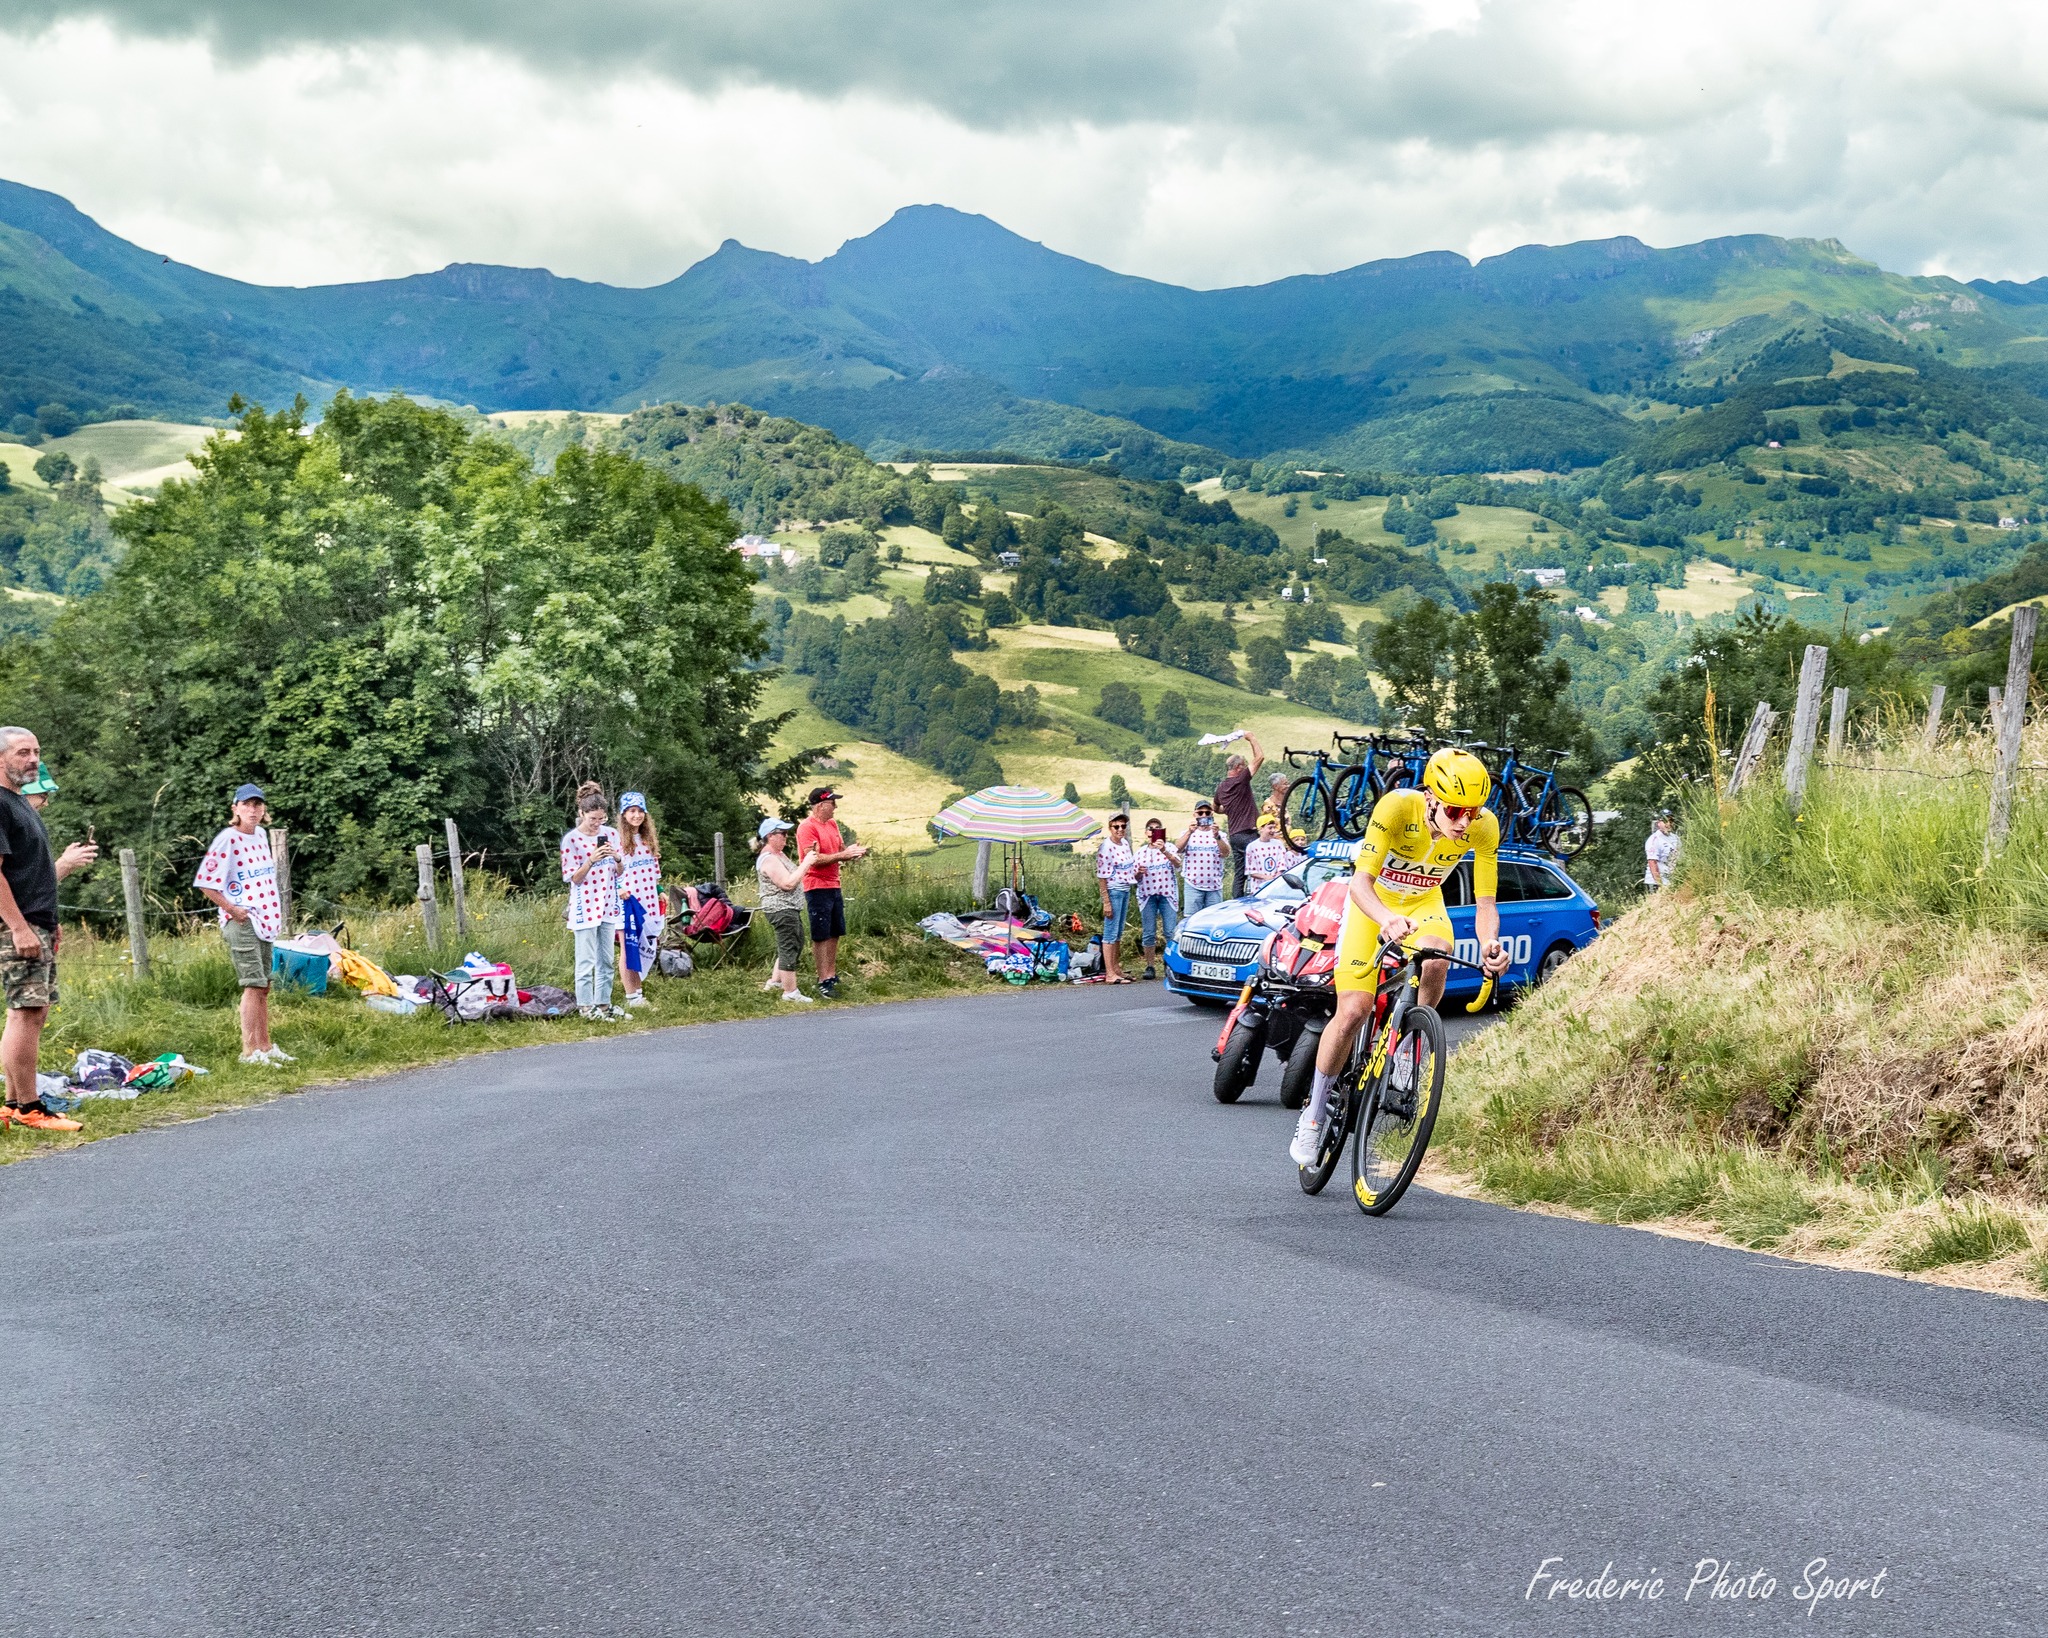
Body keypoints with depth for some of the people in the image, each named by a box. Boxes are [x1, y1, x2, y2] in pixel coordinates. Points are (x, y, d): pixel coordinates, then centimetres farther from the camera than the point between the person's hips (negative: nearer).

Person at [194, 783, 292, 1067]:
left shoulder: (261, 835, 12)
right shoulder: (228, 839, -11)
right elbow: (204, 881, -14)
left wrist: (276, 912, 16)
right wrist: (232, 910, -13)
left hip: (265, 920, 8)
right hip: (241, 923, -8)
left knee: (263, 986, 12)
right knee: (254, 984, -12)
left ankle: (265, 1046, 20)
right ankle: (249, 1051, -10)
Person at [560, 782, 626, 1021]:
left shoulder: (611, 834, 5)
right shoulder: (571, 839, -9)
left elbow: (622, 872, 10)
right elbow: (573, 878, -9)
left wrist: (616, 858, -11)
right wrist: (591, 860, -23)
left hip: (608, 905, 5)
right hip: (585, 907, -5)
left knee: (606, 960, 10)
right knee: (586, 961, -4)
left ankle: (603, 1004, 17)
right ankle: (585, 1007, 1)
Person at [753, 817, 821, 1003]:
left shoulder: (779, 854, 15)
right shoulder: (768, 860, -18)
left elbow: (792, 875, 24)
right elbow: (788, 883, -24)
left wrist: (804, 863, 9)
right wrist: (806, 864, -19)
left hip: (790, 908, 11)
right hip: (781, 909, -11)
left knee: (796, 944, 20)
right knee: (789, 948, -7)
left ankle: (775, 981, 29)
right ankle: (790, 992, -2)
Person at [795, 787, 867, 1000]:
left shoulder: (832, 823, 13)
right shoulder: (807, 827, -14)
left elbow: (840, 849, 19)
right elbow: (814, 859, -21)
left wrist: (853, 853, -3)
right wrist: (842, 855, -21)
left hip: (834, 886, 8)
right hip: (817, 888, -8)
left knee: (834, 934, 12)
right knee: (820, 936, -4)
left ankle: (831, 975, 21)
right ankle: (823, 981, -1)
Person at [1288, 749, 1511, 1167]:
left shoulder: (1484, 826, -24)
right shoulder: (1397, 807, -33)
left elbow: (1485, 901, -20)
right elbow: (1361, 881, -38)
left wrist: (1490, 945, -41)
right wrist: (1387, 921, -58)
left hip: (1424, 903, 2)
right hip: (1373, 901, -2)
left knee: (1435, 961, -33)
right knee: (1352, 1012, -13)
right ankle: (1314, 1113, 6)